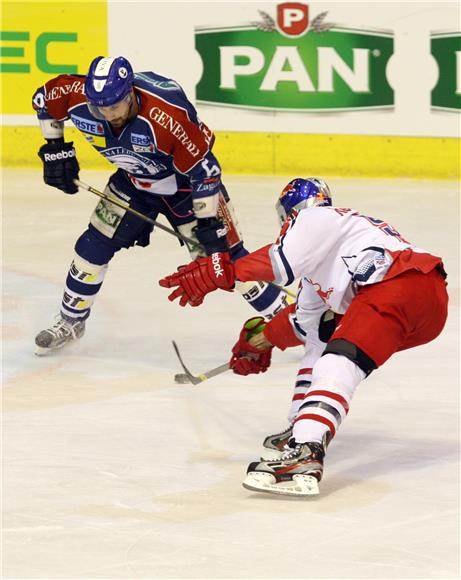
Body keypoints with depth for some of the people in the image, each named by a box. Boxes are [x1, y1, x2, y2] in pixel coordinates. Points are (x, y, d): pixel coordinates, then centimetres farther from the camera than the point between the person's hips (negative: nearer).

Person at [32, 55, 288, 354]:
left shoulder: (166, 114, -41)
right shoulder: (77, 97, -27)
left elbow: (202, 165, -31)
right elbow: (44, 99, -4)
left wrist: (208, 218, -25)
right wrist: (55, 147, -4)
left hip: (185, 183, -5)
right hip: (134, 181, 5)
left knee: (223, 254, -8)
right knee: (94, 245, 3)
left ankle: (282, 313, 4)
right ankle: (71, 321, 23)